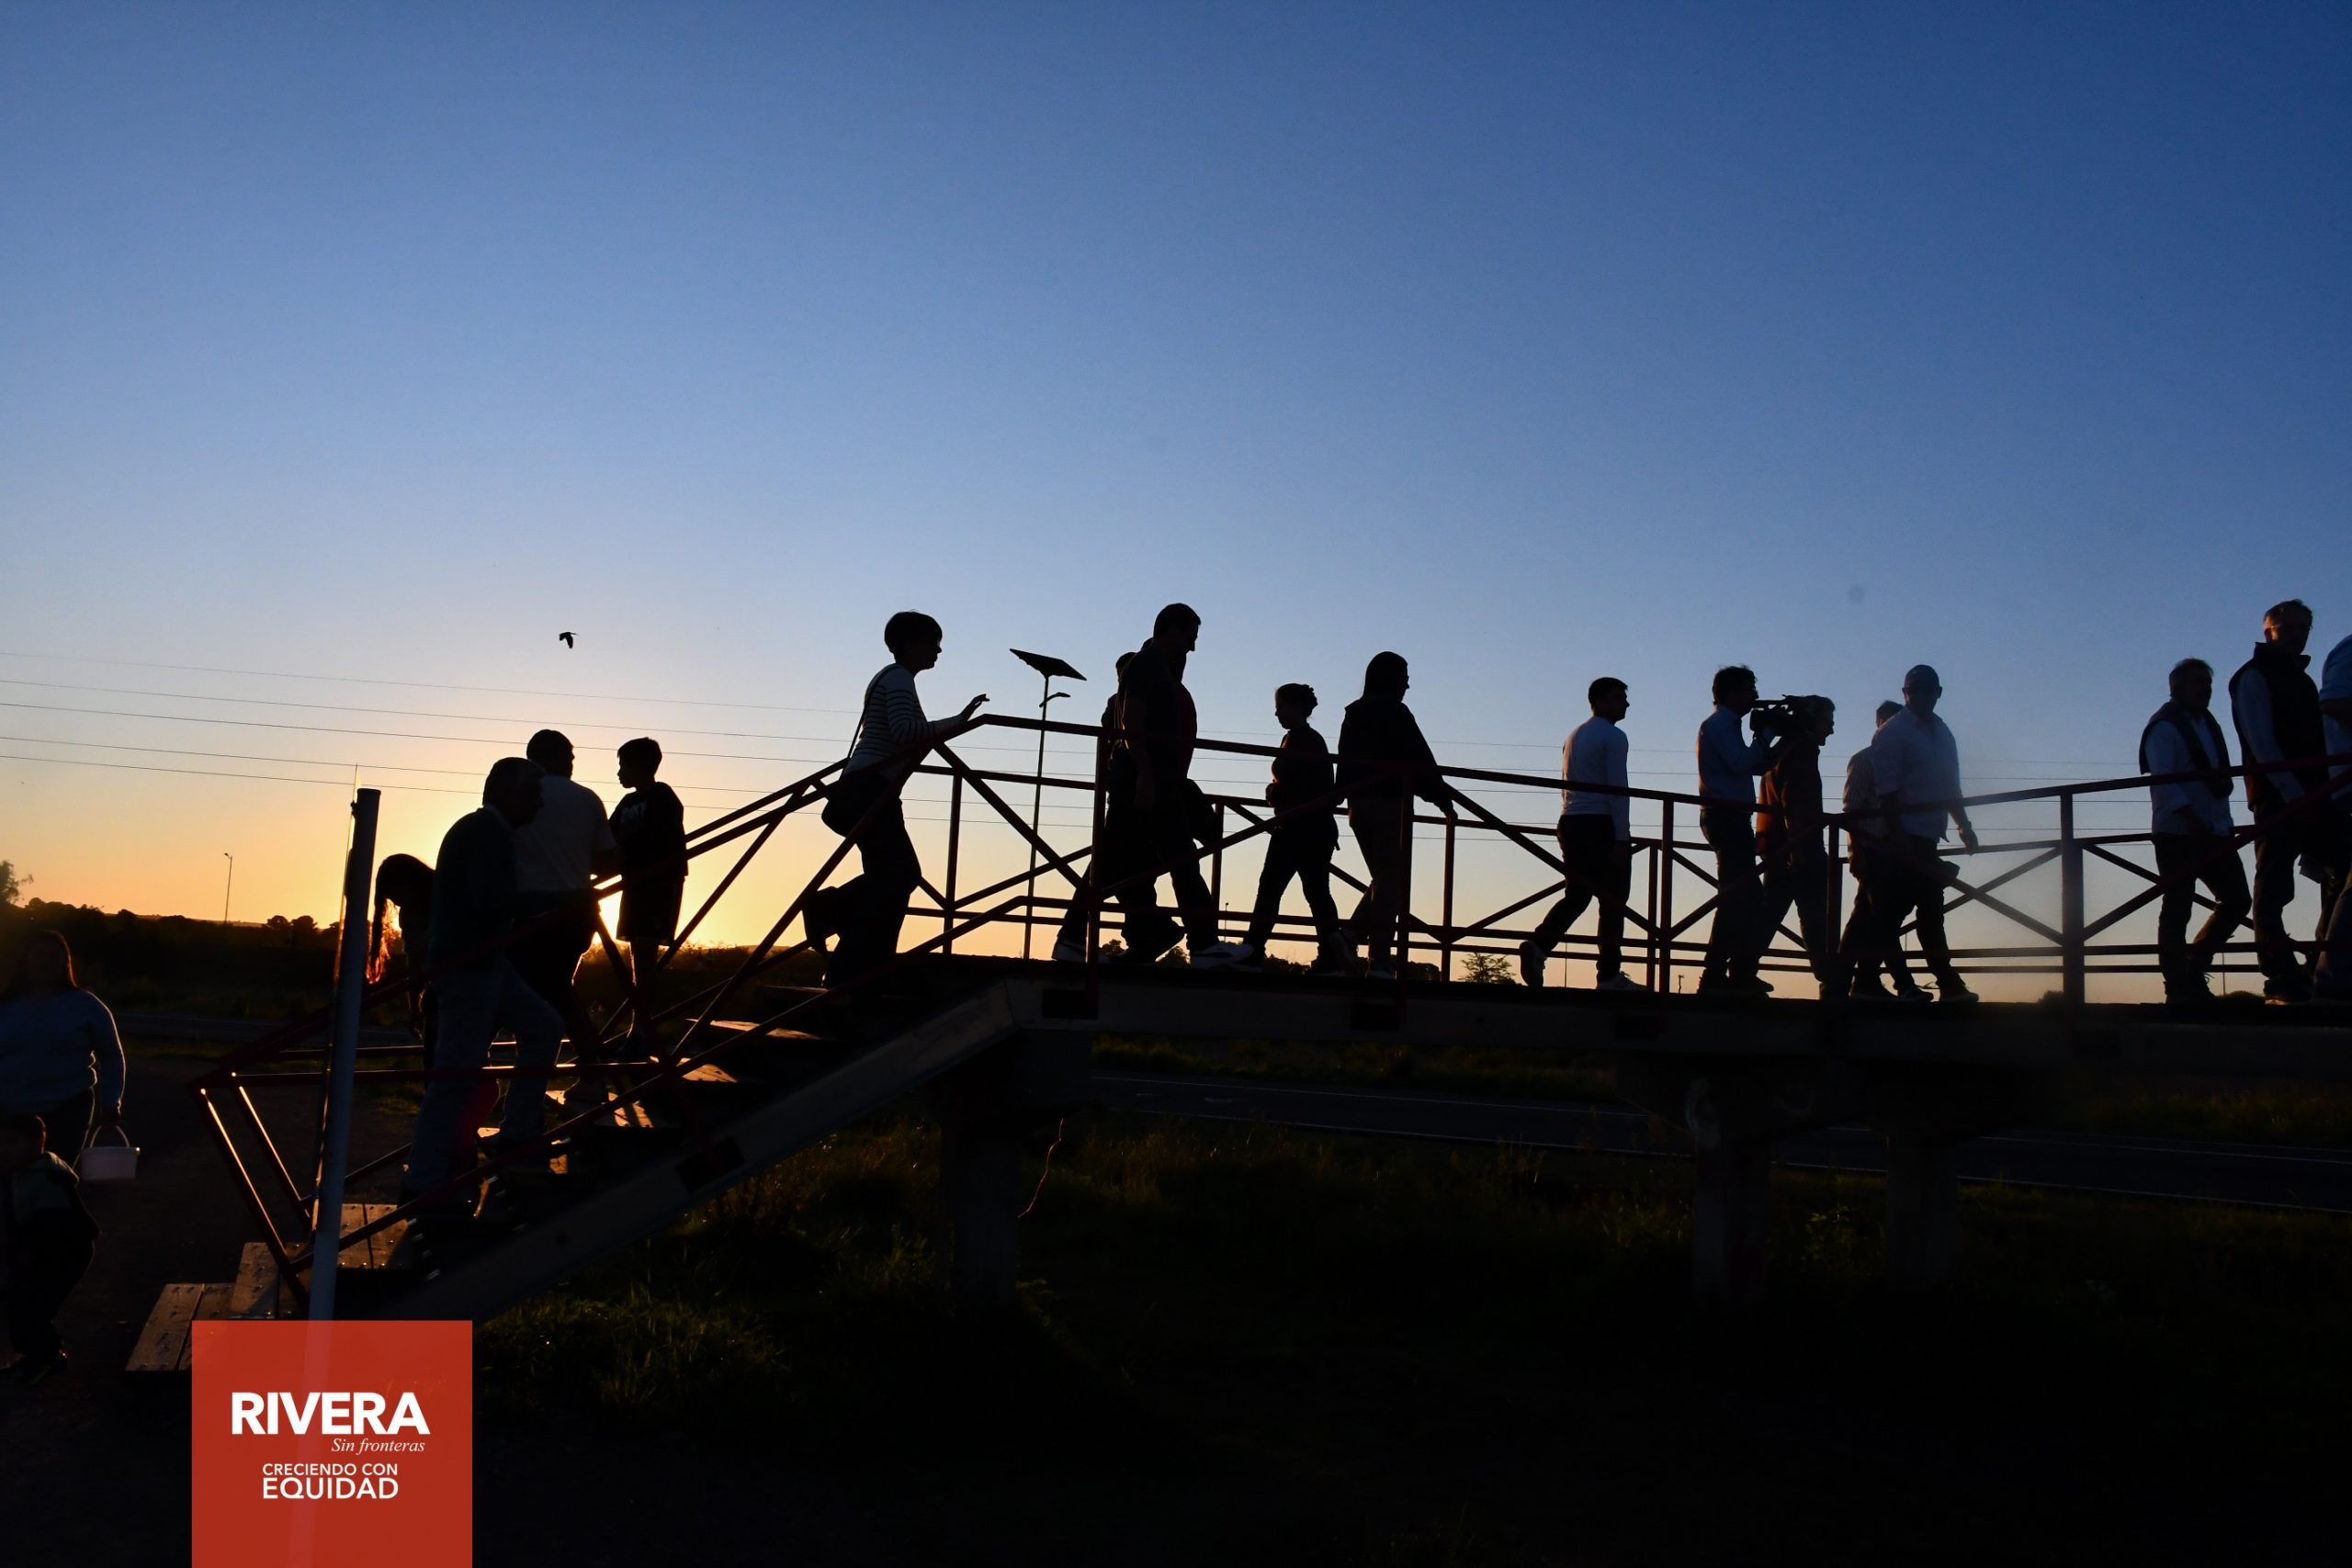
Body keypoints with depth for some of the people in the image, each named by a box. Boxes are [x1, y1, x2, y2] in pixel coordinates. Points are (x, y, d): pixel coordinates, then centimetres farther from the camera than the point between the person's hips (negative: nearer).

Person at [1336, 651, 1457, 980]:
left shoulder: (1353, 716, 16)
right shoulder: (1395, 713, -8)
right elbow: (1420, 761, -10)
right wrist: (1443, 799, -2)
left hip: (1358, 805, 8)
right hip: (1390, 804, -8)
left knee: (1382, 878, 17)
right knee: (1391, 880, -5)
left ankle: (1350, 935, 0)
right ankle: (1380, 960, -9)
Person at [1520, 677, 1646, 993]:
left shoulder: (1574, 736, 20)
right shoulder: (1613, 737, -6)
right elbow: (1617, 788, -14)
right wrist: (1622, 838, -17)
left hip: (1570, 823, 8)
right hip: (1601, 824, -8)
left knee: (1577, 895, 10)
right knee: (1612, 899, -3)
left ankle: (1538, 945, -11)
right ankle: (1609, 975, -2)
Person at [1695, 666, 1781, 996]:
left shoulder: (1727, 726, 24)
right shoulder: (1718, 724, -7)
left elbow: (1758, 765, 21)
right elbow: (1741, 763, -21)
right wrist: (1767, 734, -9)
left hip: (1732, 818, 11)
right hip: (1726, 816, -11)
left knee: (1745, 897, 12)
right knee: (1736, 898, -13)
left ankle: (1741, 974, 16)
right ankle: (1716, 976, -14)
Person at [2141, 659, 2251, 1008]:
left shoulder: (2208, 725, 18)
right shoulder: (2164, 727, -8)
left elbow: (2218, 778, 20)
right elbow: (2162, 782, -17)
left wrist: (2223, 821, 11)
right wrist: (2192, 819, -25)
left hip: (2214, 832, 8)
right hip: (2177, 834, -8)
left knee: (2237, 900, 4)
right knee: (2177, 910, -4)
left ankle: (2195, 964, 18)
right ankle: (2178, 987, 2)